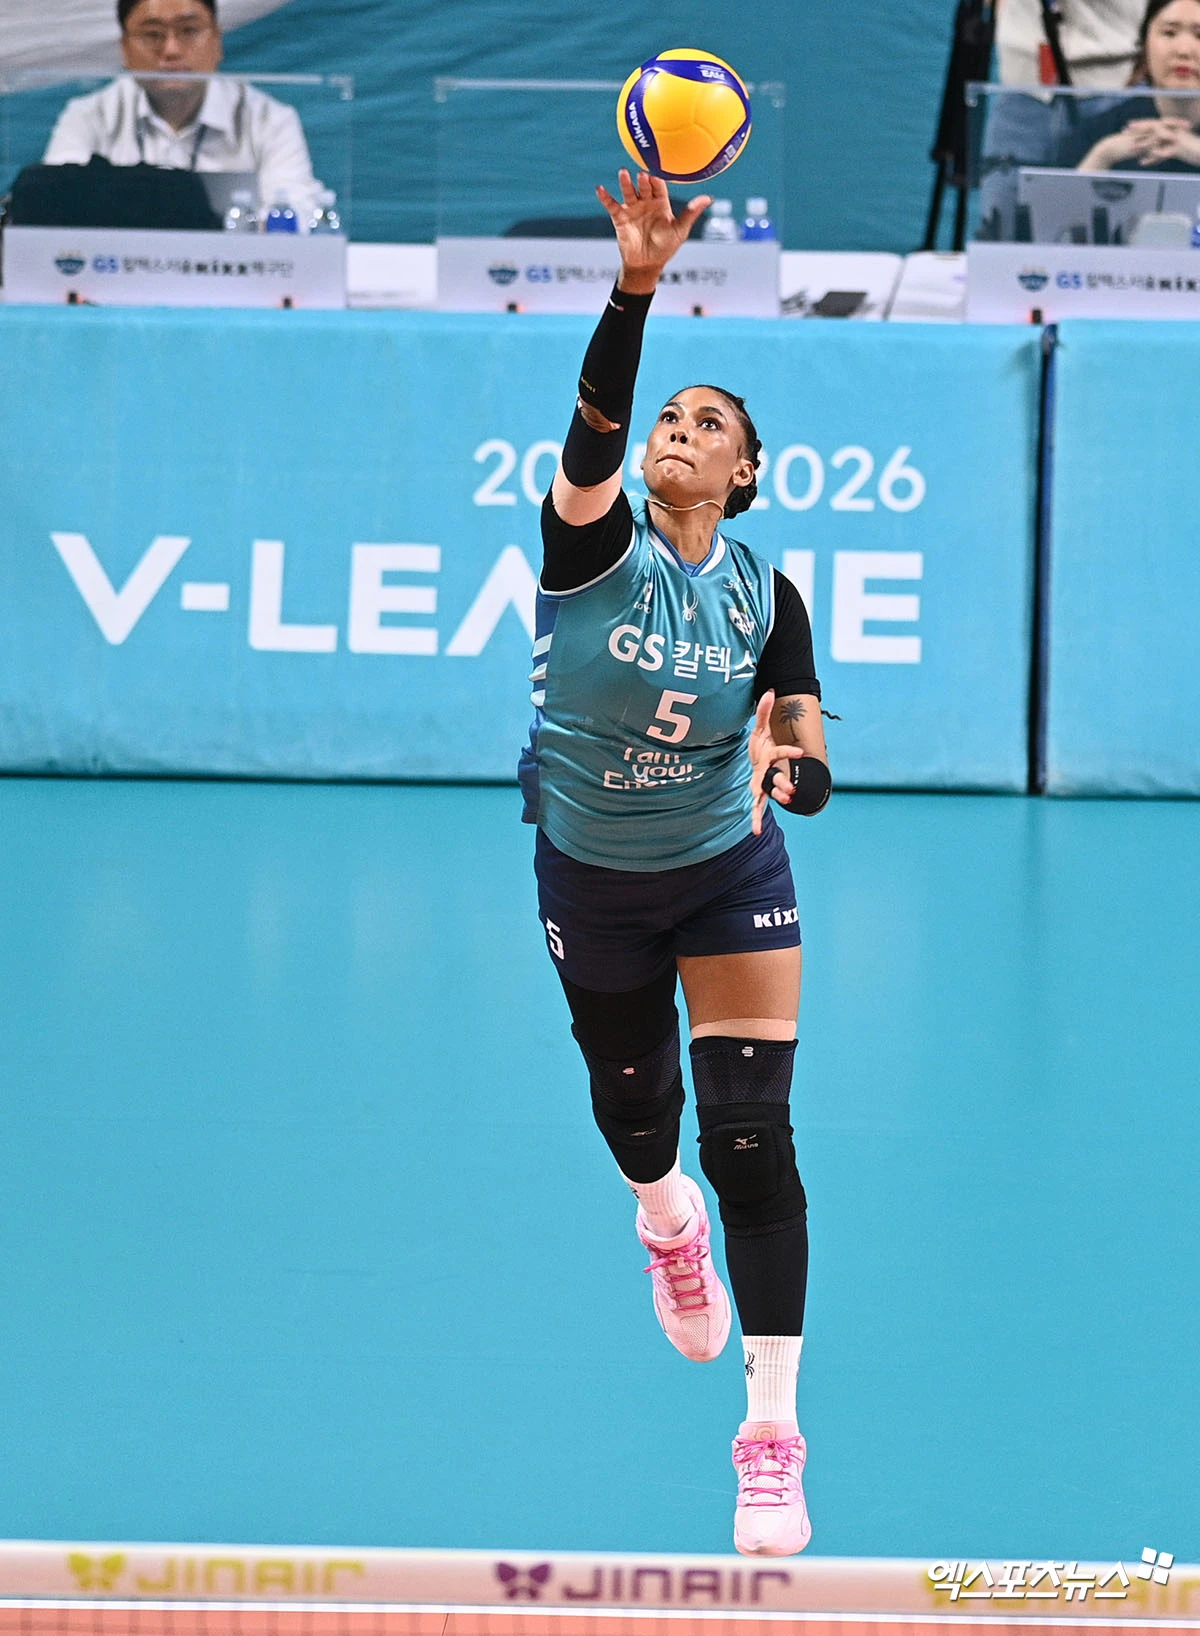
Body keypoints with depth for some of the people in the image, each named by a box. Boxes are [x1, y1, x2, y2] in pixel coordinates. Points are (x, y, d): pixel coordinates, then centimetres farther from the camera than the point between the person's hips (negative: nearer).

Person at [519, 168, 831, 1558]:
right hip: (591, 878, 1)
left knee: (751, 1139, -12)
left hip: (730, 871, -1)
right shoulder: (593, 542, -15)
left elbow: (804, 760, -8)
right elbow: (592, 426, -36)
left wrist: (787, 766, -33)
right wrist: (636, 284, -52)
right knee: (632, 1108, 19)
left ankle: (771, 1437, -10)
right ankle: (668, 1223, 59)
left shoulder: (765, 597, -9)